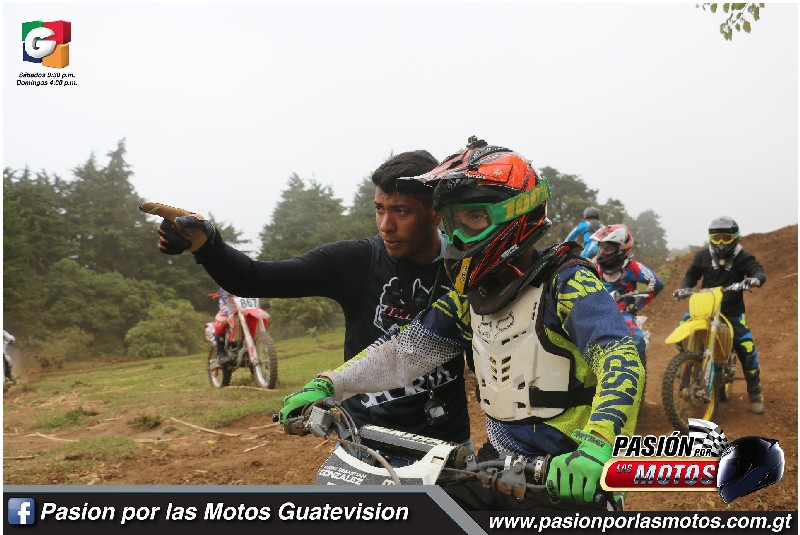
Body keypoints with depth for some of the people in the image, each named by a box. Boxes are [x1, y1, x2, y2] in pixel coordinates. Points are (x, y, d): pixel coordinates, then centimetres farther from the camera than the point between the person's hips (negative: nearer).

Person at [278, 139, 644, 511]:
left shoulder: (566, 281, -15)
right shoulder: (472, 295, 7)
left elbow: (621, 358, -28)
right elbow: (405, 350, 10)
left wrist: (596, 449, -45)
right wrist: (327, 385, 1)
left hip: (569, 477, -6)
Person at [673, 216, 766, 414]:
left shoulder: (742, 257, -1)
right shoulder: (703, 255, 5)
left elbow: (758, 270, -14)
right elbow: (692, 274, 15)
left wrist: (755, 279, -39)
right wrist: (683, 288, -5)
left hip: (732, 310, -2)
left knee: (746, 346, -12)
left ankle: (755, 392, 4)